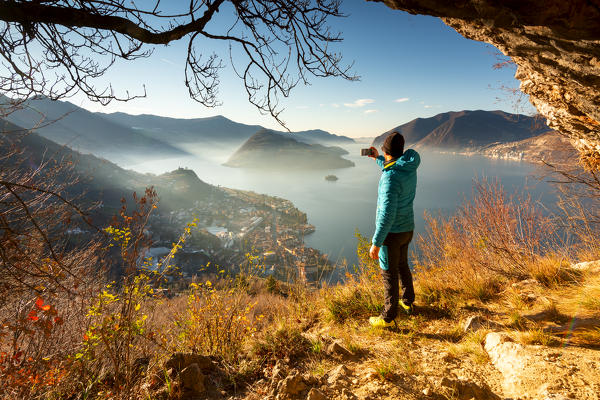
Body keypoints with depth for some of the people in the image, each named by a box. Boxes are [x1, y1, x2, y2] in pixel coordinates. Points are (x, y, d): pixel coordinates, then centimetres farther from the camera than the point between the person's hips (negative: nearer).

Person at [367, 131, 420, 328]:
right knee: (402, 265, 26)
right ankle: (408, 302, 46)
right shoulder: (410, 168, -1)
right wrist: (378, 159, 27)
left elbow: (387, 214, -30)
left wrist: (376, 243, -23)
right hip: (407, 229, 8)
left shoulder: (389, 178, -27)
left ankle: (388, 318, 21)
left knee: (389, 274, 5)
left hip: (391, 232, -8)